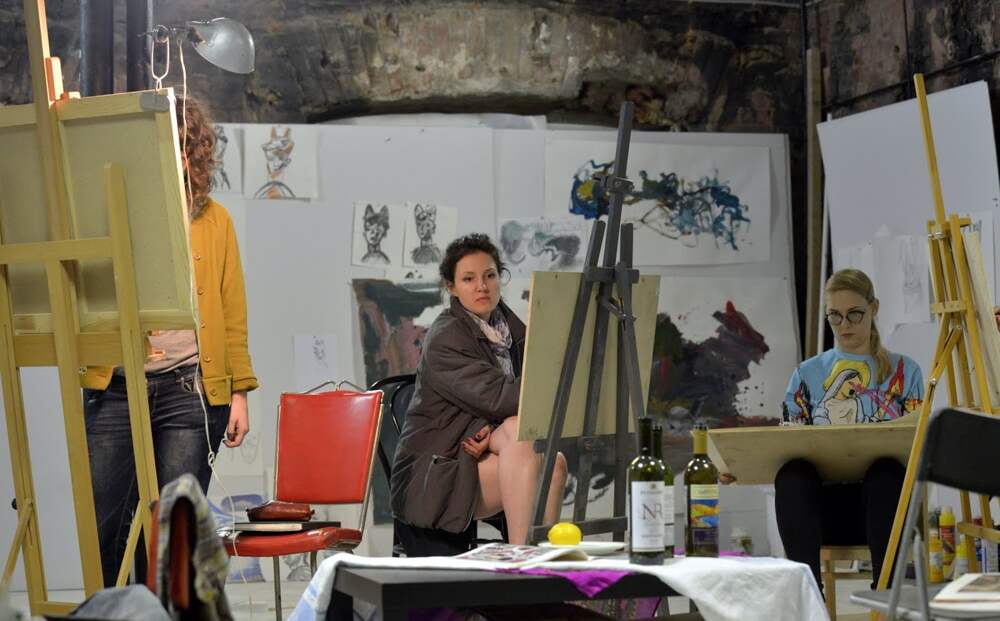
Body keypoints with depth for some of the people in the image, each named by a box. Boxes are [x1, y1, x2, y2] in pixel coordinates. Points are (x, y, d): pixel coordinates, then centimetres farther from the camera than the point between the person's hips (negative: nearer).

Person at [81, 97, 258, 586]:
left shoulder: (213, 220, 9)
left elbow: (232, 314, 10)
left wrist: (240, 392, 4)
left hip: (189, 390, 0)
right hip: (114, 386, 0)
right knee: (104, 527, 2)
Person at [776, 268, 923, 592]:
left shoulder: (904, 371, 16)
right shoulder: (806, 375, 19)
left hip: (883, 495, -1)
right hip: (823, 503, 1)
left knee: (887, 468, -37)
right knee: (792, 473, -35)